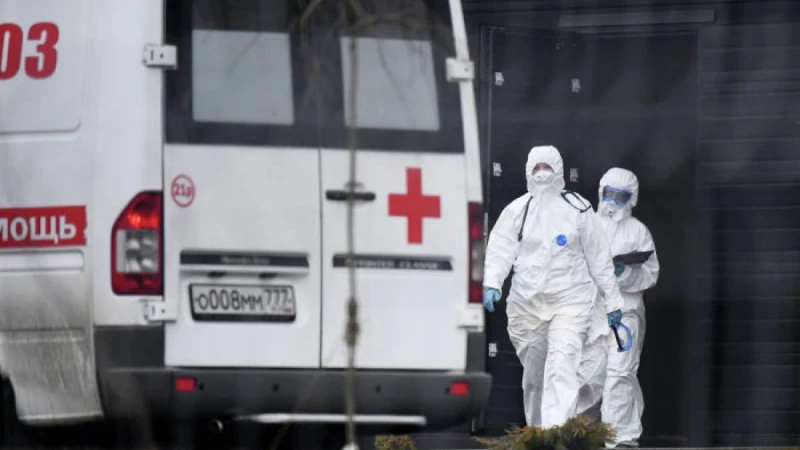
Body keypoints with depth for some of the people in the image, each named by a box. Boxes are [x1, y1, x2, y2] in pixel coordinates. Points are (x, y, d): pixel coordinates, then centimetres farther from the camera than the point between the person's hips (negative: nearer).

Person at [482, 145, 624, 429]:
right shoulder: (517, 211, 6)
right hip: (527, 305, 3)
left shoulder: (577, 210, 2)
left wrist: (612, 300, 9)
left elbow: (598, 257, 7)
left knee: (561, 367, -18)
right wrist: (491, 283, -19)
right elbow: (500, 249, -1)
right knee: (533, 375, 11)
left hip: (570, 302, -3)